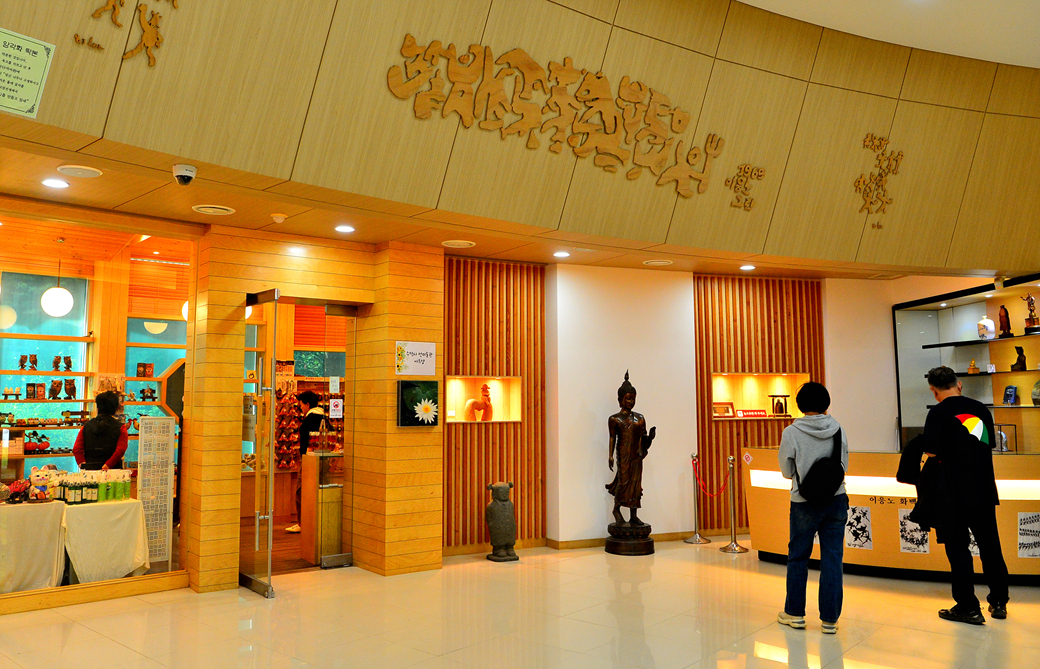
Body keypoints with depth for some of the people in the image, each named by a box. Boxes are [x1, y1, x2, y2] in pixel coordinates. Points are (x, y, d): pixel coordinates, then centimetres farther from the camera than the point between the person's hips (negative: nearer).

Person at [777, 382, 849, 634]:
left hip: (804, 503, -2)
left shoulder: (791, 433, -11)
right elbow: (844, 466, 5)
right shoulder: (838, 429, -4)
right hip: (836, 500, 2)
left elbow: (787, 471, -3)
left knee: (798, 557, 12)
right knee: (832, 559, 7)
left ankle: (795, 613, 21)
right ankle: (830, 619, 12)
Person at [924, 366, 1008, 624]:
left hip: (955, 494, -6)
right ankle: (999, 602, 27)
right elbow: (990, 444, 16)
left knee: (958, 549, 4)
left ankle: (968, 607, 8)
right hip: (984, 491, 6)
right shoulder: (981, 409, 6)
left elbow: (932, 452, -15)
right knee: (990, 547, 17)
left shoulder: (939, 413, -12)